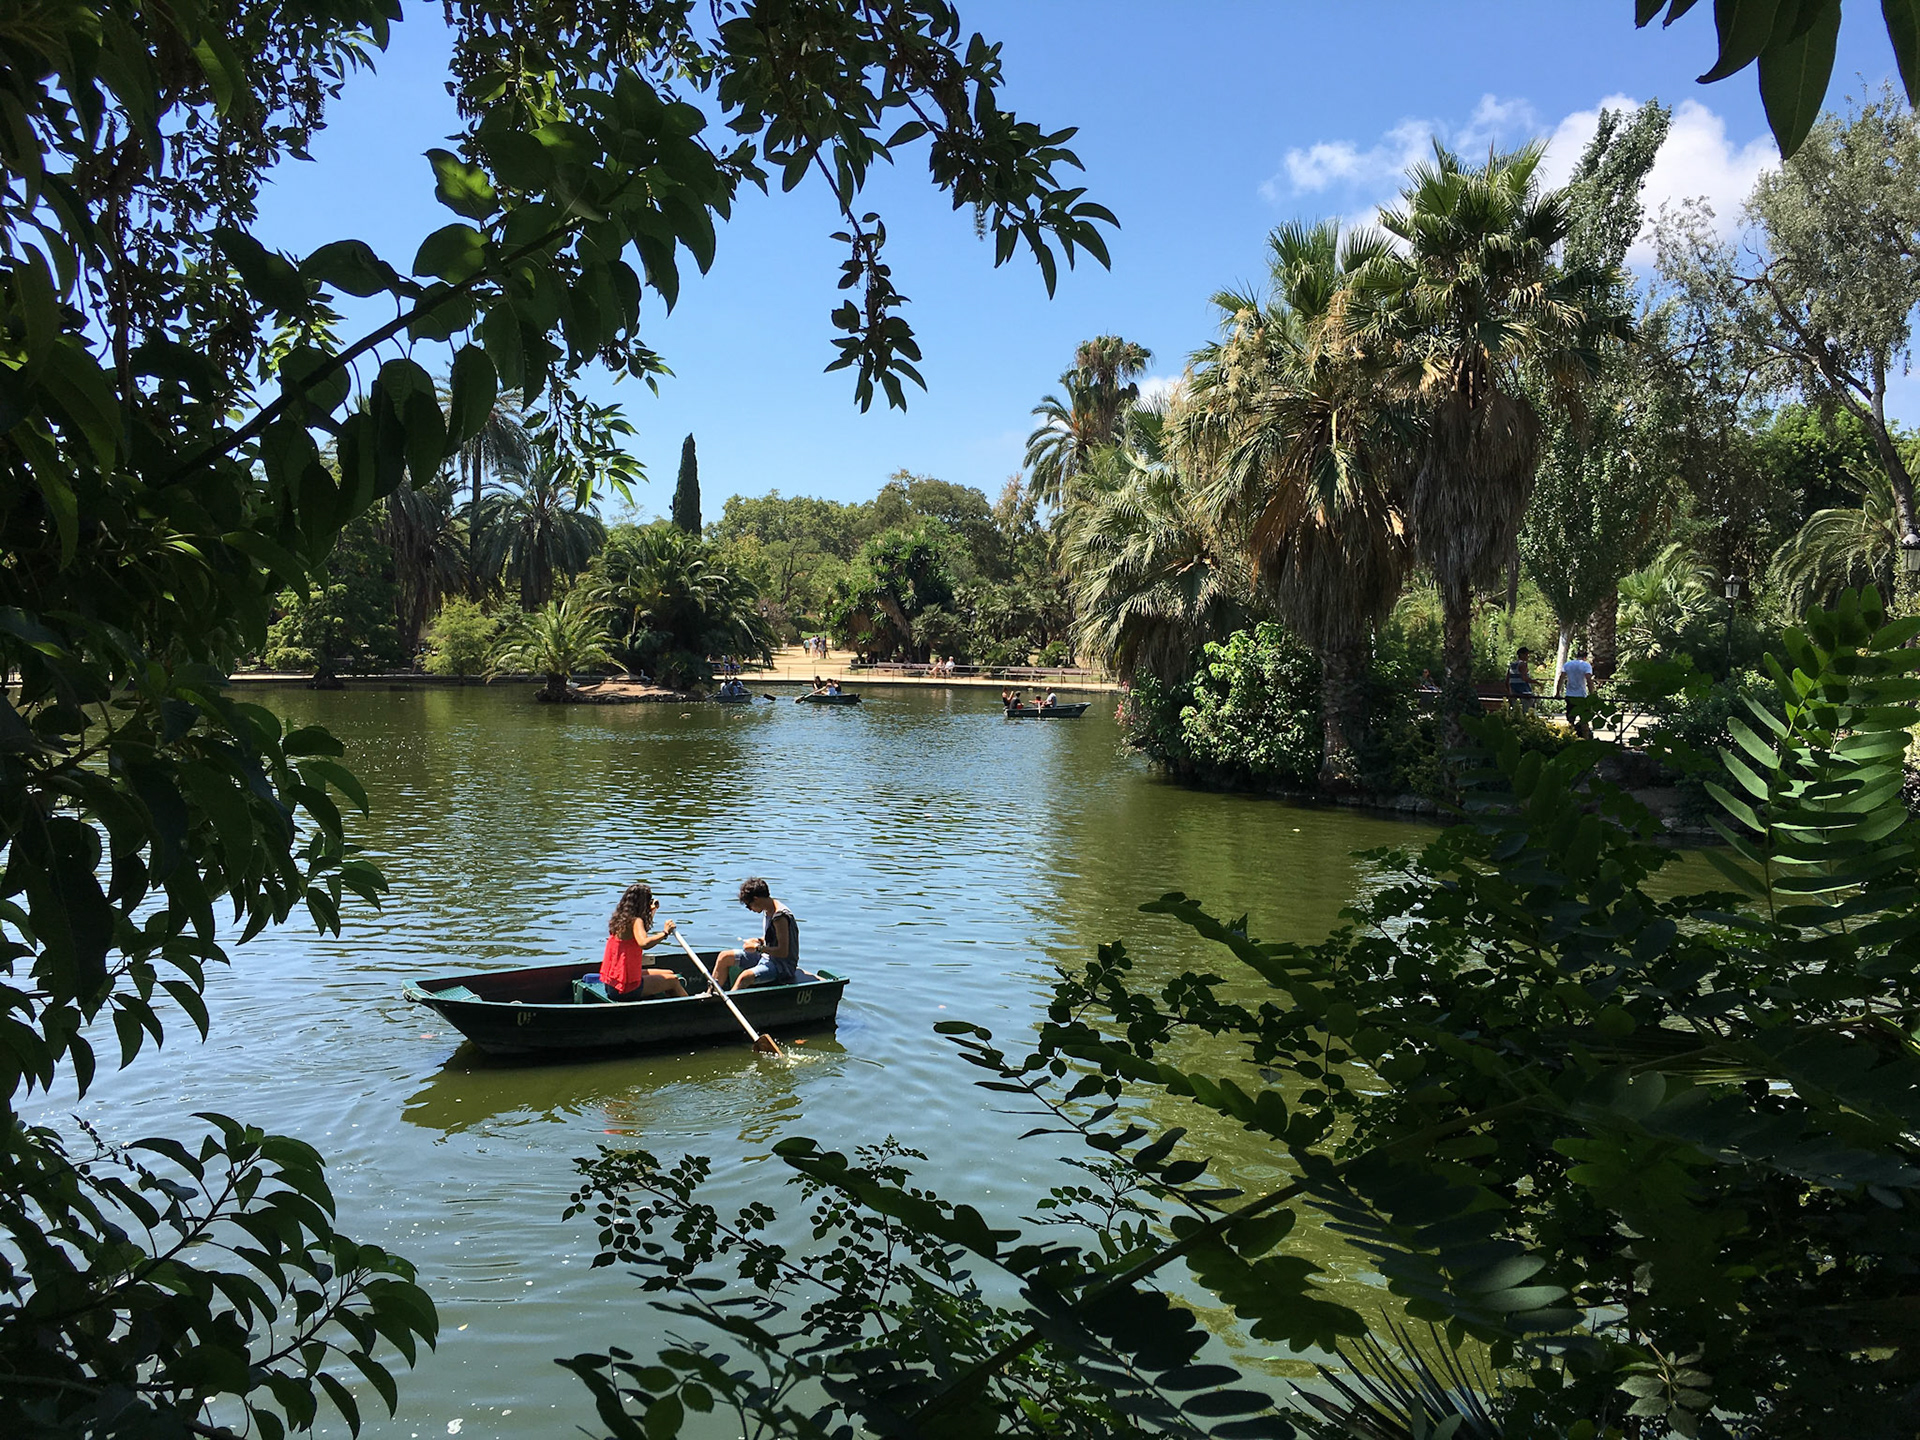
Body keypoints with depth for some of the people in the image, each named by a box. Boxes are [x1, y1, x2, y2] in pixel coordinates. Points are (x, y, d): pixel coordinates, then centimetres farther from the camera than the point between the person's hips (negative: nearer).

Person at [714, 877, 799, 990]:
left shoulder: (780, 916, -24)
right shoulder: (768, 910, 5)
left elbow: (783, 952, -25)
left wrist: (758, 947, -18)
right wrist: (759, 941, 2)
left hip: (782, 966, -10)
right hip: (767, 957, 10)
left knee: (745, 977, -36)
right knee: (724, 957, 8)